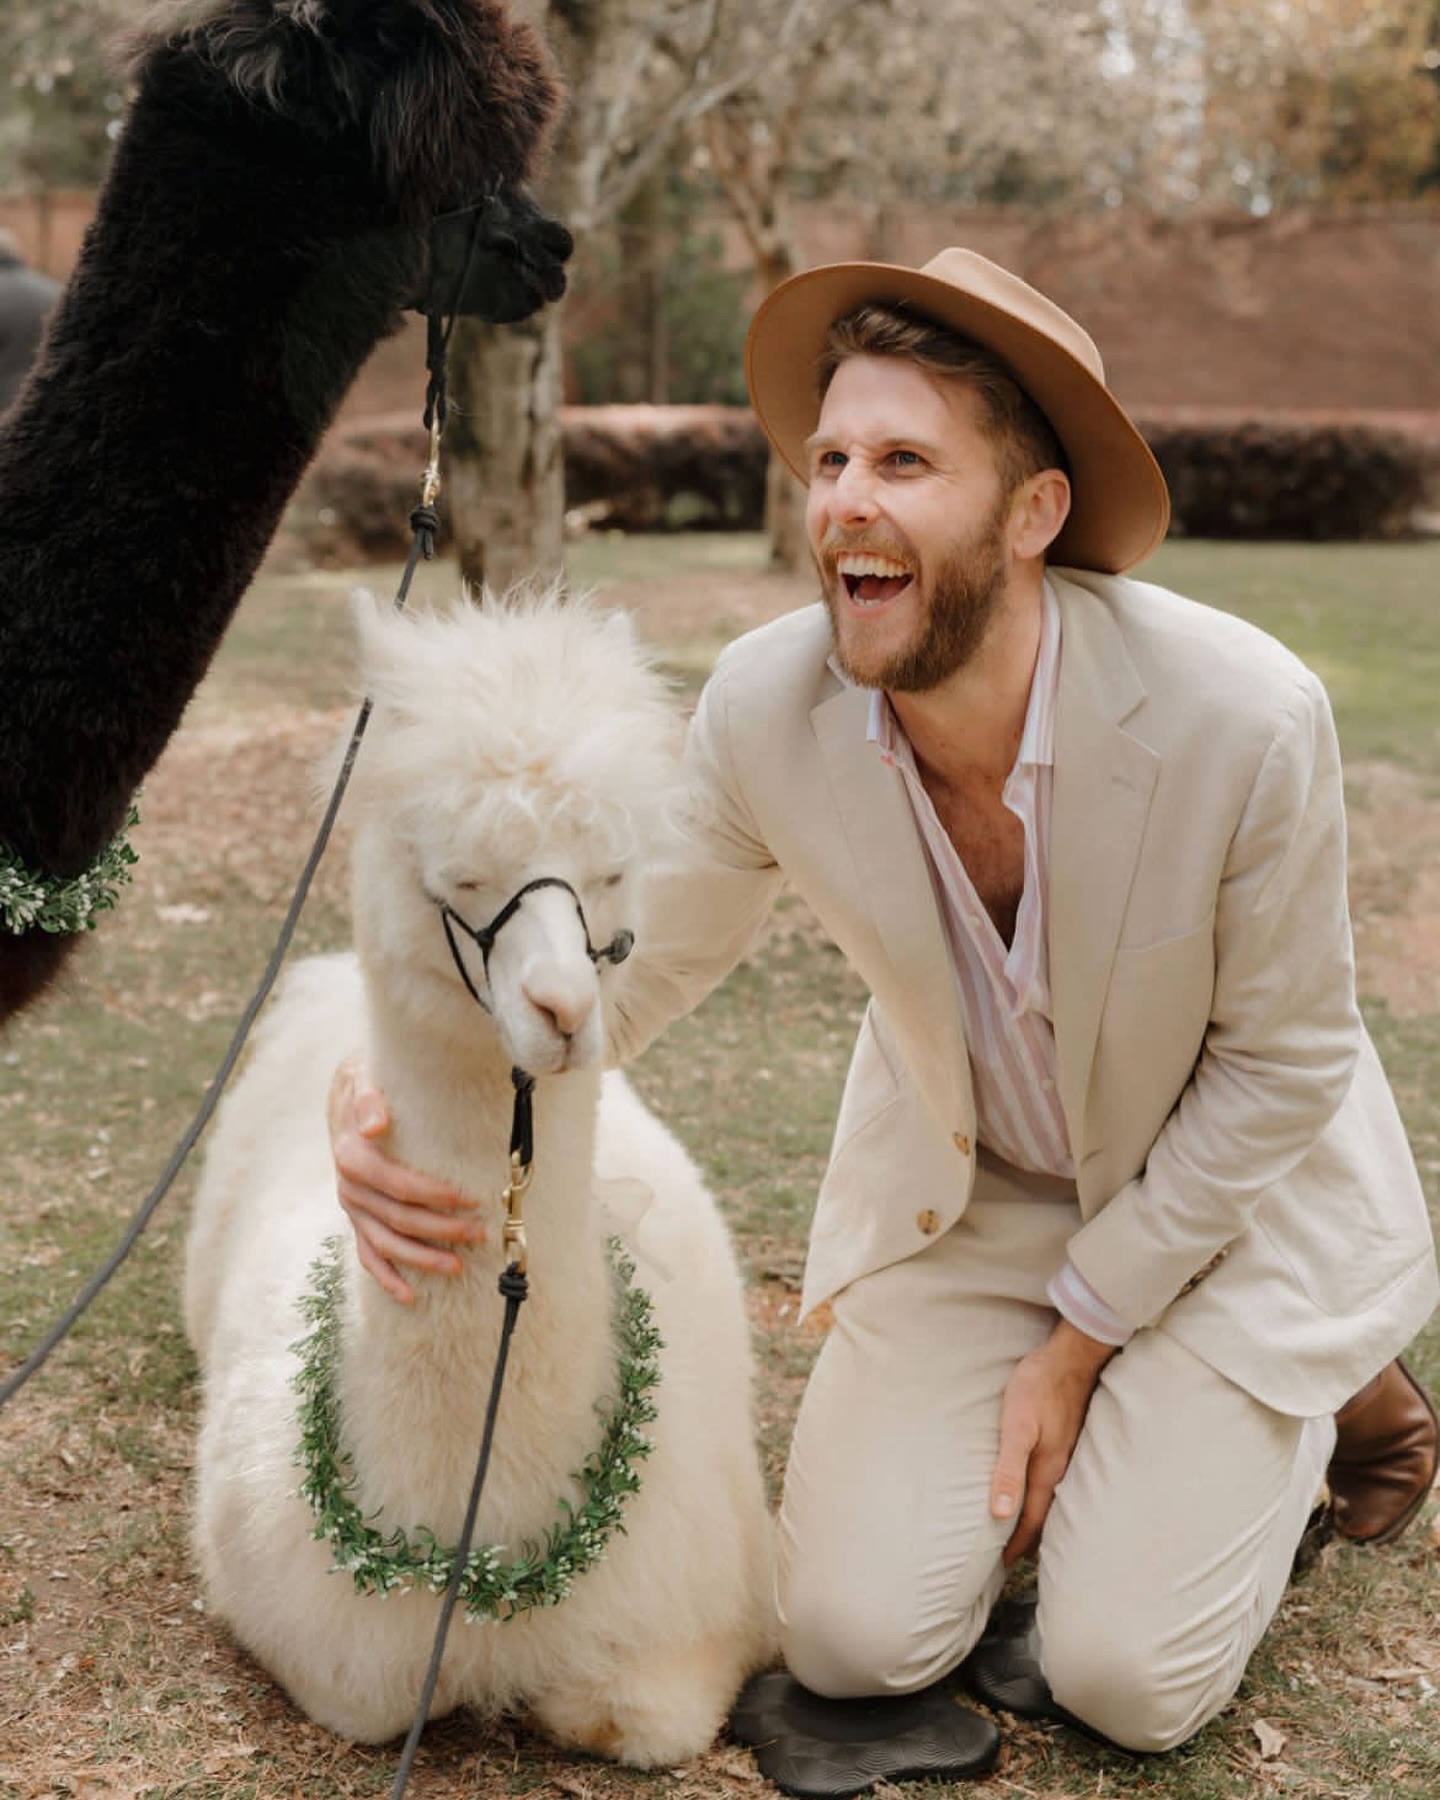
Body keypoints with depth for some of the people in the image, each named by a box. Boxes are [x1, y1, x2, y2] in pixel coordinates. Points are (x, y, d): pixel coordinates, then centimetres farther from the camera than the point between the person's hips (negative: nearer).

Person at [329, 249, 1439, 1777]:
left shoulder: (1245, 716, -31)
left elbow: (1280, 1061, -16)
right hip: (956, 1191, 3)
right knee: (848, 1641, -5)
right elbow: (624, 960, -10)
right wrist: (404, 1104, -31)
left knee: (1125, 1679, -6)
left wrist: (1075, 1338, -11)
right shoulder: (765, 708, -23)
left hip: (1220, 1190, -2)